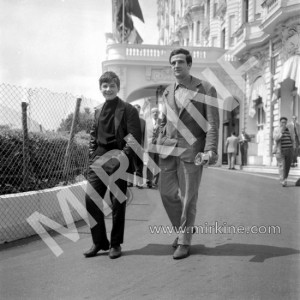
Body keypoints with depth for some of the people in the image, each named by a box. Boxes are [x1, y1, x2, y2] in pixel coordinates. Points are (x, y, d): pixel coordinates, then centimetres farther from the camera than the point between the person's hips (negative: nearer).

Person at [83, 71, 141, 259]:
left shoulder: (127, 109, -3)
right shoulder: (98, 110, 15)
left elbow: (135, 137, -8)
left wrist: (124, 155, -17)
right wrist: (93, 153, 9)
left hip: (118, 160, -5)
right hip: (99, 159, 5)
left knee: (118, 203, 3)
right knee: (91, 198, -3)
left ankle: (116, 244, 17)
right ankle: (99, 242, 12)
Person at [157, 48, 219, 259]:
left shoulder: (206, 89, -3)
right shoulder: (168, 93, 12)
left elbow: (212, 123, -9)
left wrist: (211, 150, -19)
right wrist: (160, 147, 14)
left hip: (191, 151, -5)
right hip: (169, 151, 5)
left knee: (188, 197, -1)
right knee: (167, 193, 3)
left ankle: (184, 242, 13)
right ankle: (183, 228, 27)